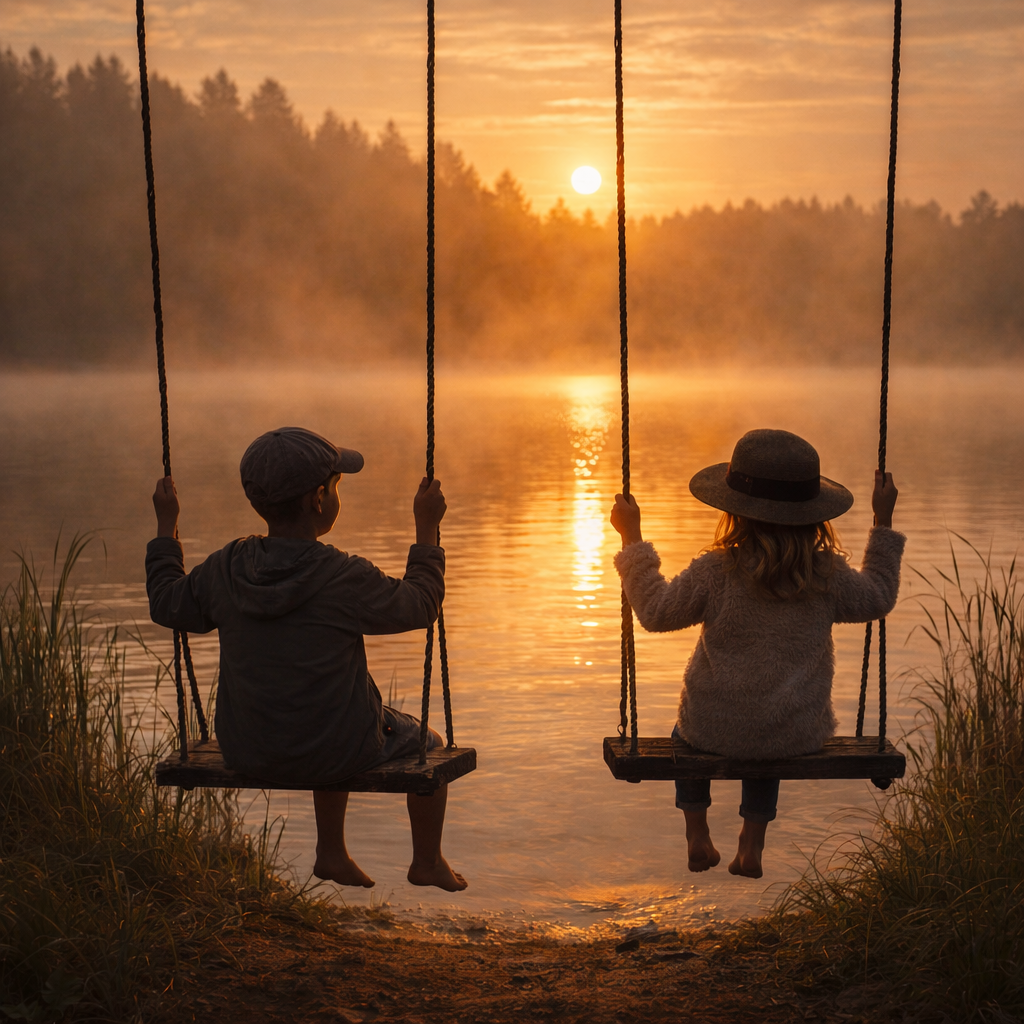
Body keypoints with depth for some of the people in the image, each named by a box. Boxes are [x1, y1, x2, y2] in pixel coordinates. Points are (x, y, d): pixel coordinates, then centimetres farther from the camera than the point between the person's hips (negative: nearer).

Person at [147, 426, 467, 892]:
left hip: (247, 754, 5)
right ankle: (427, 861, 42)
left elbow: (168, 605, 9)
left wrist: (165, 526, 19)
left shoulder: (223, 570, -8)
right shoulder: (347, 579, -21)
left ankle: (332, 853, 47)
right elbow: (418, 605, -5)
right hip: (332, 754, -5)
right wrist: (427, 527, 4)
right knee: (427, 744, 25)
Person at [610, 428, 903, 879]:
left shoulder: (714, 572, -18)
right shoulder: (828, 575, -10)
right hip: (800, 736, 2)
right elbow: (878, 598, 9)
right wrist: (883, 522, 16)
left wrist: (632, 537, -1)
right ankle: (752, 845, 29)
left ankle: (697, 835, 31)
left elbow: (656, 611, -6)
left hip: (718, 730, -2)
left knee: (689, 730, 35)